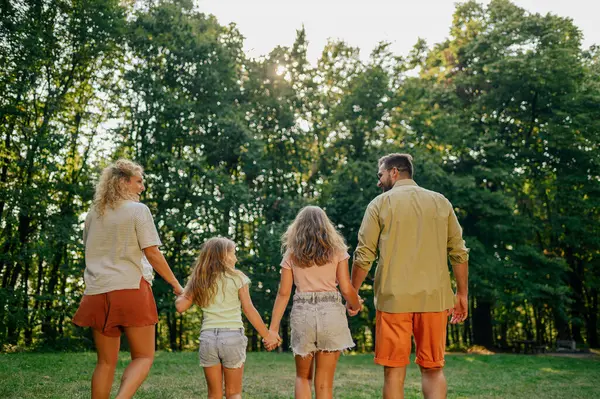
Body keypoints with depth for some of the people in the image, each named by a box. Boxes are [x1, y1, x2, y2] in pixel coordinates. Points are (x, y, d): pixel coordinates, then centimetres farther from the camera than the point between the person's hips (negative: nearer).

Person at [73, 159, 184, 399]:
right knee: (144, 357, 3)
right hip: (130, 289, -6)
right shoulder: (138, 210, -5)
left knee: (106, 361, 13)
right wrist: (176, 285, -1)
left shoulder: (94, 213, 13)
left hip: (98, 292, 6)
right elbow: (152, 254, -9)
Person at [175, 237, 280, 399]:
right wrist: (267, 334, 4)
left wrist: (181, 293, 23)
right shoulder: (237, 278, 0)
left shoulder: (200, 280, 8)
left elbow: (181, 306, 2)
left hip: (208, 337, 2)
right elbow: (249, 310, -3)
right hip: (232, 336, -2)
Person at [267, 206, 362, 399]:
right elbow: (346, 289, -1)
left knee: (303, 376, 18)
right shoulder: (336, 250, 5)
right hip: (330, 312, -1)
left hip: (302, 313, 1)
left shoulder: (291, 254, 8)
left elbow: (283, 293, 2)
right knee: (324, 381, 6)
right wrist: (356, 305, 19)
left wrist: (273, 328, 4)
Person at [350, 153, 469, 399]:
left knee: (394, 371, 7)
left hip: (393, 298, -2)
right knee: (433, 369, 13)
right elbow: (459, 253, 7)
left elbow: (363, 256, -2)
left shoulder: (381, 203, 1)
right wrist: (462, 294, 16)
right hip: (434, 297, 3)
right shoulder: (440, 202, 9)